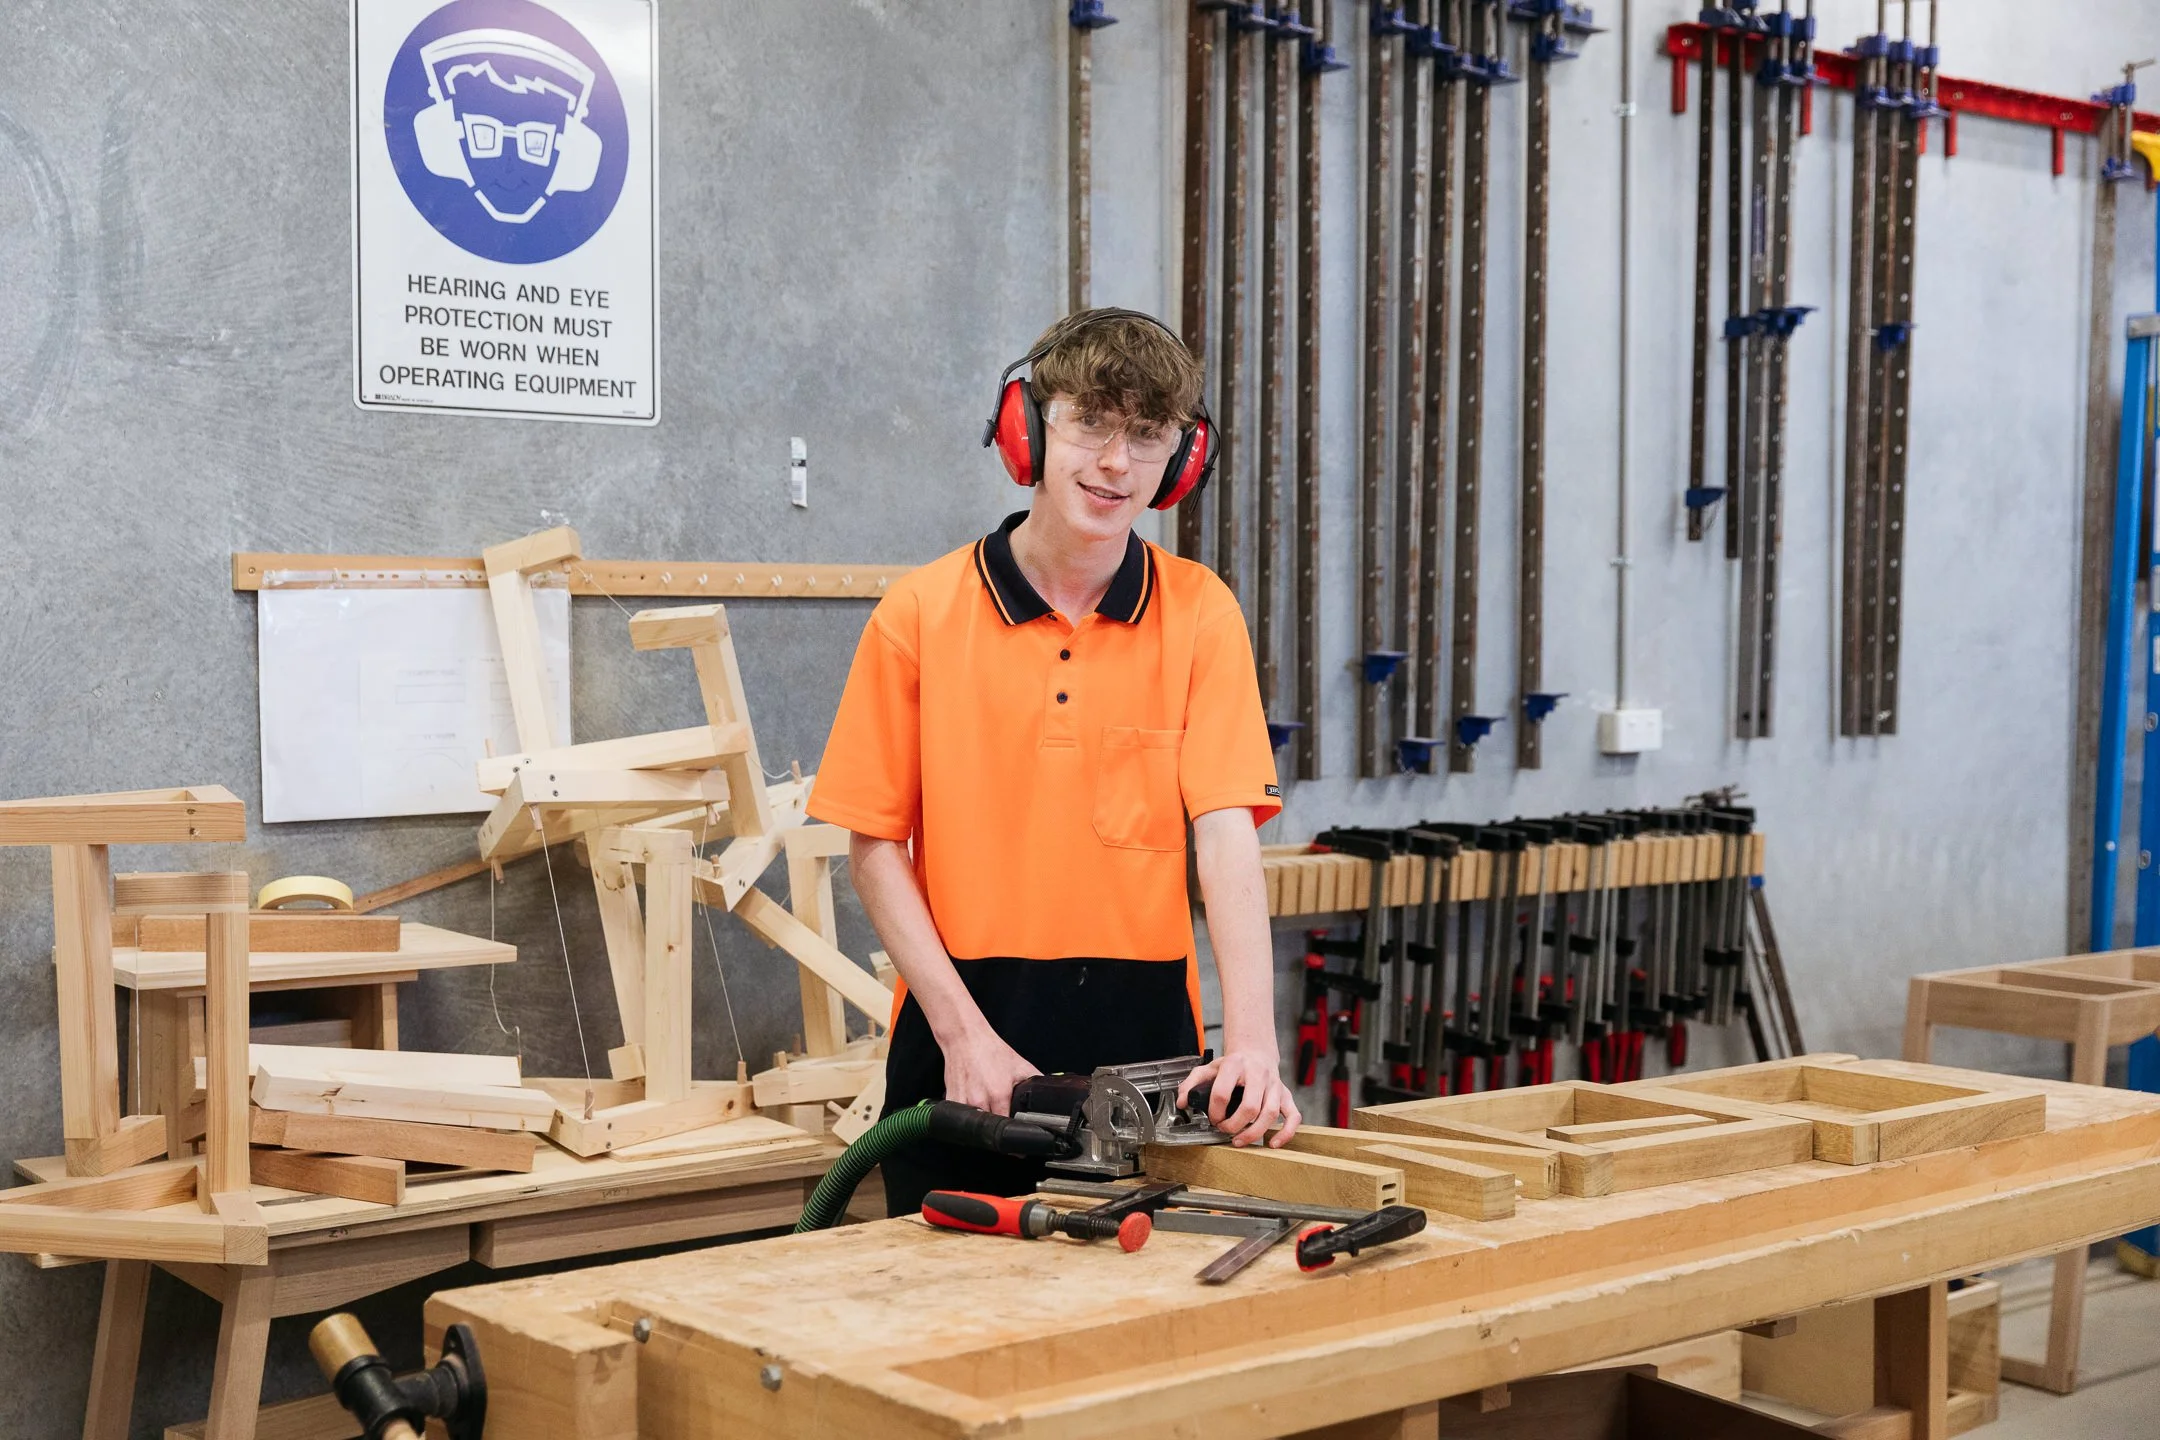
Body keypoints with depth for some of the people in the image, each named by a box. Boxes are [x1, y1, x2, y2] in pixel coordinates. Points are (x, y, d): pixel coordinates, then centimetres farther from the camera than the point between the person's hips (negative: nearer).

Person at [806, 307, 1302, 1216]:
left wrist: (1252, 1041, -21)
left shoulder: (1201, 614, 0)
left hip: (1143, 1037, 1)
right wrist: (963, 1031, -10)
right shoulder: (921, 614, -2)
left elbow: (1226, 836, -9)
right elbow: (874, 845, 0)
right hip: (963, 1042, 0)